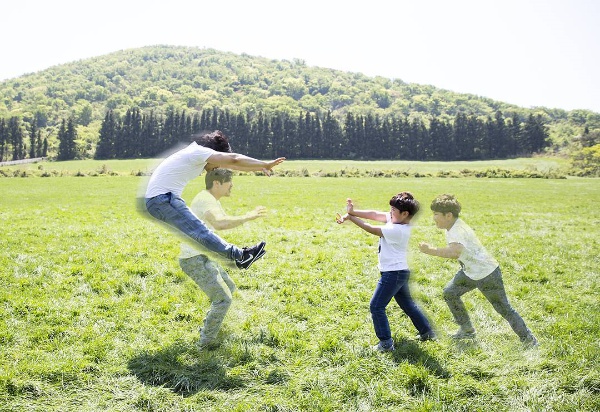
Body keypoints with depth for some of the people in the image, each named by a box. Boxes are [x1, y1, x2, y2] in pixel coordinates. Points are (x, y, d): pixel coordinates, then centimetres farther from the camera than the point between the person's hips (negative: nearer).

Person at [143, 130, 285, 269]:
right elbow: (234, 159, -18)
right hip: (162, 199, -11)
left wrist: (261, 167, 19)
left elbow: (230, 164, 20)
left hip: (157, 199, 11)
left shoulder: (198, 156, 17)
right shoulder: (198, 151, -12)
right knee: (198, 230, -14)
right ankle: (240, 255, -19)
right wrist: (265, 164, -14)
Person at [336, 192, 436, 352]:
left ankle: (386, 343, -1)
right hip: (400, 272, 10)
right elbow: (374, 214, -5)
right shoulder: (398, 220, 1)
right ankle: (427, 332, 35)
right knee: (407, 304, 24)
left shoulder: (397, 230, -25)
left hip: (393, 274, -10)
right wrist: (353, 212, -16)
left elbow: (371, 229, -19)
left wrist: (350, 217, -13)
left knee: (376, 307, -5)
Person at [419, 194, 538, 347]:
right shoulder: (454, 225, -1)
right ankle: (467, 330, 22)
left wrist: (431, 251, -45)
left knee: (503, 308, -1)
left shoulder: (456, 231, -30)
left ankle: (528, 339, 16)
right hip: (470, 271, 10)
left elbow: (455, 252, -51)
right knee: (449, 293, 9)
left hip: (487, 274, -10)